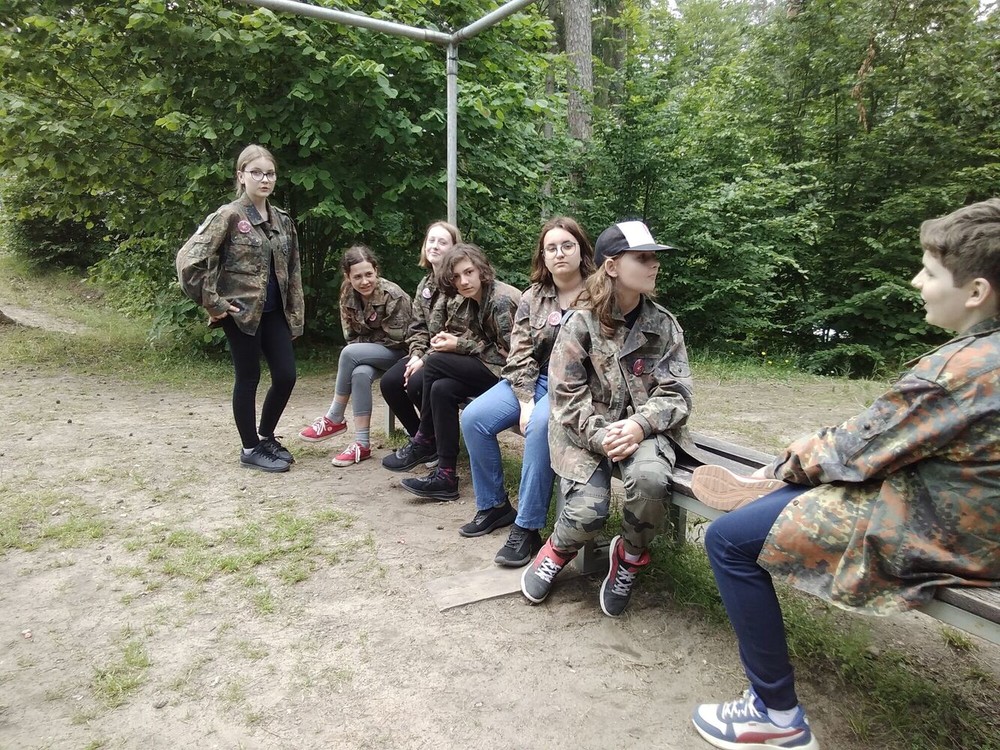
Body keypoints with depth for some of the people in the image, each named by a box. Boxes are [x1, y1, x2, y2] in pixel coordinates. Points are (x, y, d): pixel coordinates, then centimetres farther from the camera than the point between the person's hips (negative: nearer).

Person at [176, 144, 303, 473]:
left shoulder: (282, 220, 9)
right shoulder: (229, 216, -10)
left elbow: (292, 271, 14)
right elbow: (188, 260, -16)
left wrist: (296, 314, 10)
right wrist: (212, 303, -14)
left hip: (273, 311, 6)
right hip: (242, 311, -6)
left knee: (286, 375, 5)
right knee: (248, 378, 4)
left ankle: (265, 436, 29)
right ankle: (251, 449, 19)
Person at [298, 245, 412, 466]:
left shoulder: (393, 296, -21)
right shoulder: (348, 296, -3)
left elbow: (395, 338, -16)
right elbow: (352, 336, 6)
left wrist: (362, 340, -9)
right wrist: (360, 348, -14)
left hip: (397, 352, -5)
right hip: (369, 353, 5)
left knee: (349, 353, -28)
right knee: (360, 374, -30)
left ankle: (334, 420, -11)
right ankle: (362, 444, -23)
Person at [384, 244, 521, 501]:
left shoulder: (502, 300, -16)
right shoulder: (470, 301, 10)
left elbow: (509, 351, -19)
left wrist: (460, 345, -17)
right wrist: (449, 340, -14)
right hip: (487, 369, 8)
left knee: (435, 363, -16)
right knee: (442, 389, -16)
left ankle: (424, 442, 0)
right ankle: (445, 476, -11)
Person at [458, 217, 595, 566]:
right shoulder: (533, 297, 7)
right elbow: (520, 354, 2)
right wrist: (525, 402, -13)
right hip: (535, 380, 5)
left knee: (541, 425, -35)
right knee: (473, 418, -12)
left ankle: (526, 528, -23)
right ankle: (494, 505, 6)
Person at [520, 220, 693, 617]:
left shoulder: (664, 325, 3)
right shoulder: (580, 323, -4)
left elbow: (676, 392, -3)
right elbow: (566, 395, -8)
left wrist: (639, 425, -22)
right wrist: (600, 437, -23)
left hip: (643, 429, 2)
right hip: (587, 432, -1)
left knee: (650, 478, -32)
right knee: (588, 510, -23)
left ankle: (630, 556, 0)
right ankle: (558, 550, 16)